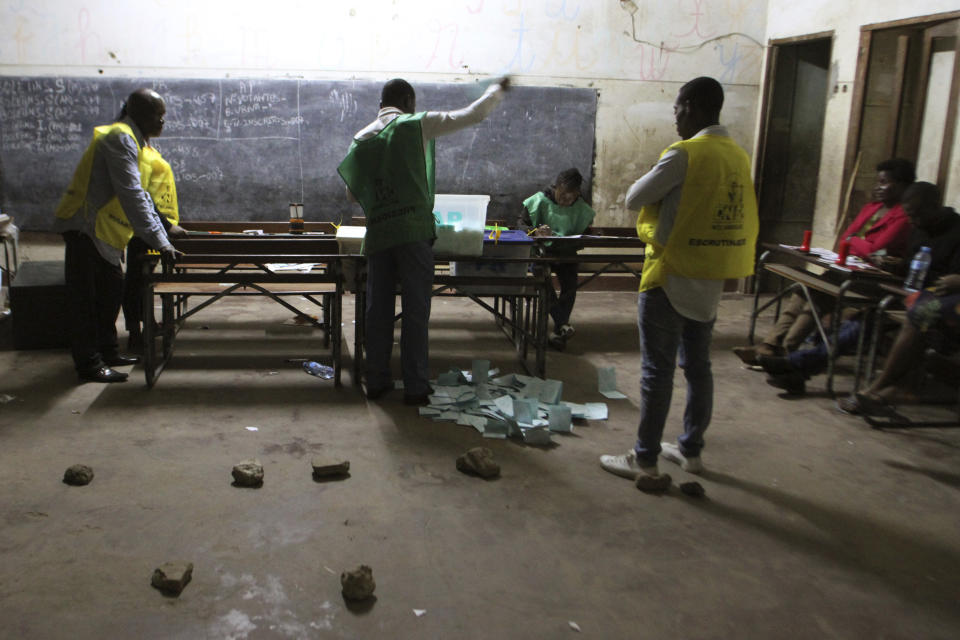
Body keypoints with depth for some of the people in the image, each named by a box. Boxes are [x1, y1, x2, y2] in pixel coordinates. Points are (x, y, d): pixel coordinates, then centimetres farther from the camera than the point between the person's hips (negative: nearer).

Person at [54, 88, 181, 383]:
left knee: (111, 290, 16)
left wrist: (163, 234, 14)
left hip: (101, 230, 10)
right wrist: (159, 241, -26)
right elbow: (131, 195, -25)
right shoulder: (120, 138, -17)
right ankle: (89, 364, 1)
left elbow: (140, 194, 19)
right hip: (84, 227, -10)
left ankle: (107, 351, 27)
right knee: (85, 298, -4)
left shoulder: (132, 141, 15)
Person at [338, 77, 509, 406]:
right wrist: (497, 90, 20)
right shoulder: (417, 124, 0)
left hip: (377, 234, 5)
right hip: (413, 232, -4)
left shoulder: (361, 138, 13)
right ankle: (416, 387, 5)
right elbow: (472, 114, 3)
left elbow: (351, 192, 18)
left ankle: (377, 381, 18)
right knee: (415, 311, 1)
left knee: (378, 308, 11)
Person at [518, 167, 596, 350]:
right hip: (541, 250, -2)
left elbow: (583, 235, 3)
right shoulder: (540, 200, -6)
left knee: (570, 283, -20)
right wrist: (536, 232, -27)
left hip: (565, 253, 2)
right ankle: (563, 323, -24)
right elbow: (520, 224, -5)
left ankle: (559, 331, -10)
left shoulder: (581, 208, 1)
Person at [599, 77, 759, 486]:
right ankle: (691, 450, 26)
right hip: (710, 281, 8)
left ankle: (645, 461, 7)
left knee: (657, 370, -1)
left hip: (672, 276, -7)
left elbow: (633, 199, -11)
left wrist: (650, 180, 8)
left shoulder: (684, 153, -16)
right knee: (698, 366, 15)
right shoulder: (738, 155, 7)